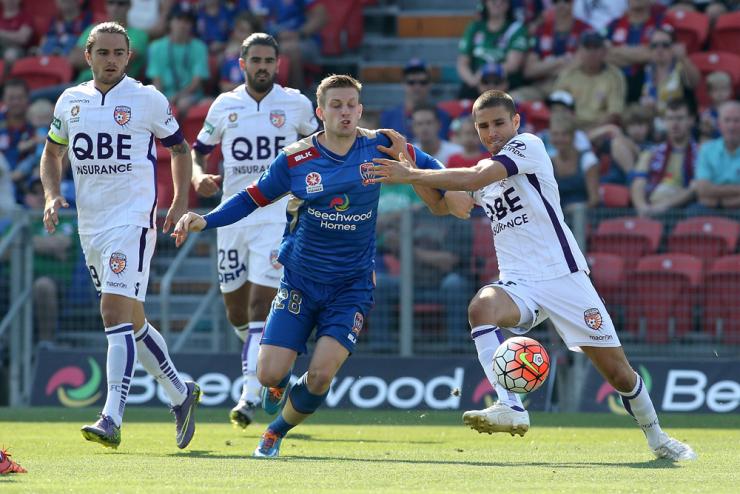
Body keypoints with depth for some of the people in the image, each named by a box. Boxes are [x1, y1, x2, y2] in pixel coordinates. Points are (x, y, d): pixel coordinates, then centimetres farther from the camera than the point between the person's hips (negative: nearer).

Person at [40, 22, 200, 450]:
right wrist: (52, 195, 6)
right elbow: (53, 153, 22)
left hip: (133, 219, -6)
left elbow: (179, 148, 10)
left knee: (117, 312, -18)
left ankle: (112, 419, -24)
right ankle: (181, 394, 30)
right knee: (132, 320, 12)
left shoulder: (148, 100, -3)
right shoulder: (71, 101, 9)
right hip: (90, 223, 6)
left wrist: (181, 202, 3)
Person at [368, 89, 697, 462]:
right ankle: (510, 407, -42)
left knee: (618, 373, -1)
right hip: (518, 283, 5)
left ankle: (656, 437, 25)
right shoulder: (484, 171, 16)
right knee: (481, 308, -32)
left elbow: (473, 179, -18)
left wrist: (411, 175, -17)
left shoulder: (528, 146, -6)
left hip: (563, 274, -5)